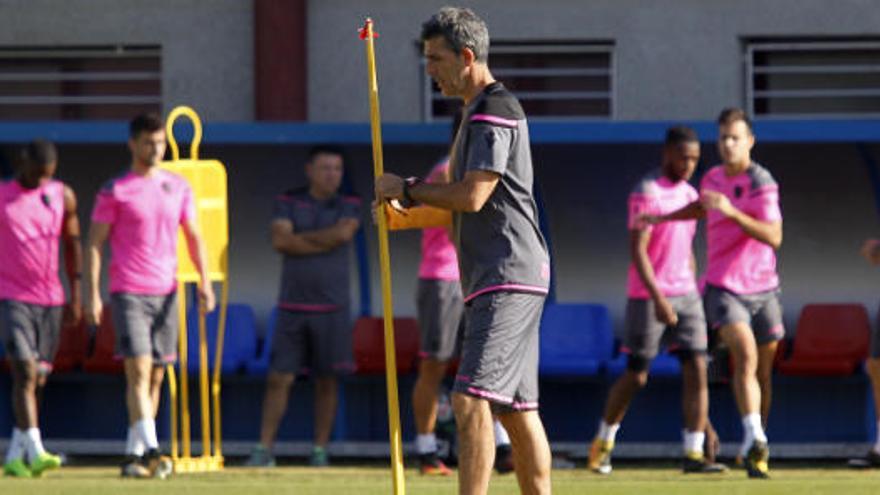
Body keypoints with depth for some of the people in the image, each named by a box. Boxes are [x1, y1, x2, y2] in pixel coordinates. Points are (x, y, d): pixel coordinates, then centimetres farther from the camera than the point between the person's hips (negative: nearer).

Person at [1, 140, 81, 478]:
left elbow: (72, 245, 14)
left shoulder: (63, 196, 8)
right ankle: (36, 453, -26)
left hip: (51, 300, 4)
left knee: (38, 380, 5)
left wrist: (76, 296, 8)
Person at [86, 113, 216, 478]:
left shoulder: (178, 187, 12)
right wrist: (93, 294, -9)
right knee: (139, 370, -16)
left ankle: (133, 454, 13)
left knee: (156, 377, 6)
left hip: (166, 293, 5)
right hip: (128, 293, -5)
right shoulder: (115, 191, -1)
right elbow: (95, 242, -1)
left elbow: (193, 237, 16)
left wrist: (204, 280, 3)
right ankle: (150, 448, -24)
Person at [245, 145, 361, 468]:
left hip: (332, 308, 0)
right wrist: (323, 243, -10)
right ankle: (264, 448, -2)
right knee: (279, 378, -3)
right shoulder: (288, 203, 7)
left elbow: (343, 233, -14)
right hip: (292, 306, 0)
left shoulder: (349, 206, 6)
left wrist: (300, 238, -6)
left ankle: (320, 450, 10)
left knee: (327, 381, 2)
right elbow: (280, 241, -9)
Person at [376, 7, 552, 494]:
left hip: (507, 279, -11)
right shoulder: (478, 112, 22)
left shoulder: (494, 111, -11)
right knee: (516, 409, 11)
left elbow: (471, 197, -19)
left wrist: (407, 189, -6)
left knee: (471, 400, -19)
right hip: (498, 282, 11)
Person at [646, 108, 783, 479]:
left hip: (762, 290, -1)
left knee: (762, 370, 7)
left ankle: (755, 452, 25)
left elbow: (773, 237, -25)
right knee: (745, 354, -22)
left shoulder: (762, 183, -12)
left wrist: (732, 212, -32)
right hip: (724, 288, 1)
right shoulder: (714, 177, 6)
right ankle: (755, 440, -35)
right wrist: (663, 217, 24)